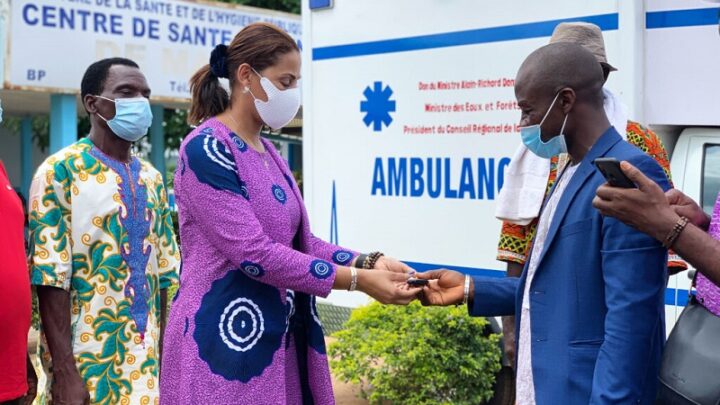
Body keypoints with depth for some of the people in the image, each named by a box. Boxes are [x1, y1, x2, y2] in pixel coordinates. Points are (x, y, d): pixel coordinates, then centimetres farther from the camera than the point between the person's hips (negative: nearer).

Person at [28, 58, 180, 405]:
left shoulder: (152, 179, 10)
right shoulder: (59, 172, -8)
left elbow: (164, 275, 11)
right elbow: (50, 277, -13)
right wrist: (64, 371, -17)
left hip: (148, 358, 6)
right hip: (86, 360, -5)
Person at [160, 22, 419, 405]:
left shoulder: (268, 152, 12)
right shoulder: (206, 149, -15)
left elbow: (298, 240, 11)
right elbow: (253, 253, -22)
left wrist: (367, 262, -5)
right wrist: (358, 279, -20)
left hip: (278, 339, 8)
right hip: (226, 339, -8)